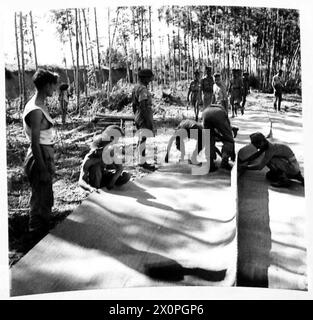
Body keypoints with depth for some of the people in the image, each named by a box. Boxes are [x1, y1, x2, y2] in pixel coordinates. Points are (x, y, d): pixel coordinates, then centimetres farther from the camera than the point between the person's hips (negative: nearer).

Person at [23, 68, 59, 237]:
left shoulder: (41, 106, 9)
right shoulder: (35, 110, -21)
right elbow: (35, 143, -22)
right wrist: (43, 169, -20)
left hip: (45, 155, 10)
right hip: (39, 158, -10)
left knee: (46, 198, 22)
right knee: (40, 200, 4)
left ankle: (45, 230, 38)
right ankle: (37, 235, 19)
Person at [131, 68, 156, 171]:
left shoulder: (136, 88, 13)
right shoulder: (143, 89, -17)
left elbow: (134, 105, 18)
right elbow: (143, 106, -23)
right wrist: (149, 121, -21)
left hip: (138, 117, 10)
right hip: (144, 117, -10)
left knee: (141, 139, 14)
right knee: (143, 139, -5)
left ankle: (142, 161, 21)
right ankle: (142, 162, -1)